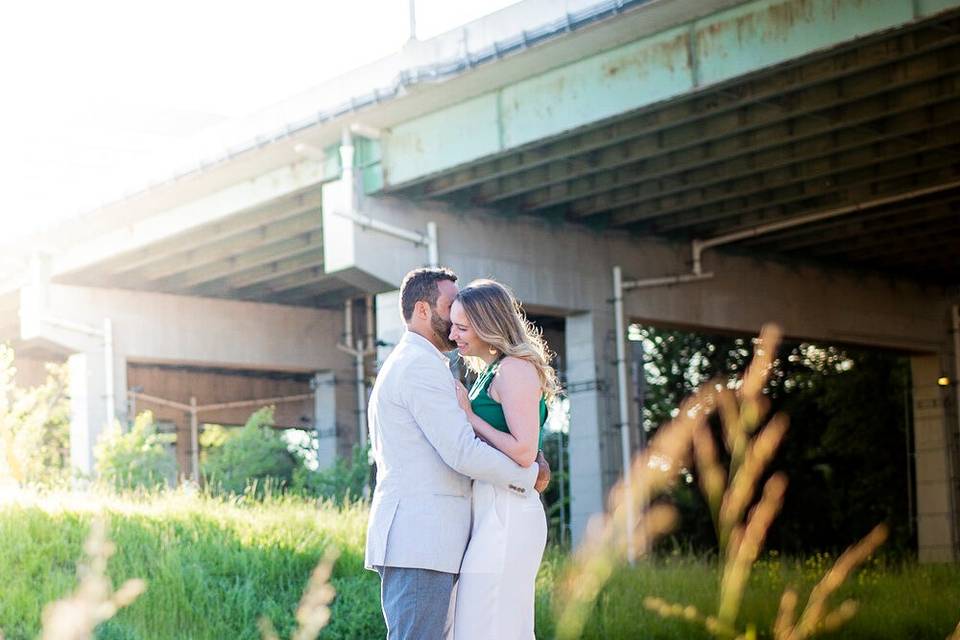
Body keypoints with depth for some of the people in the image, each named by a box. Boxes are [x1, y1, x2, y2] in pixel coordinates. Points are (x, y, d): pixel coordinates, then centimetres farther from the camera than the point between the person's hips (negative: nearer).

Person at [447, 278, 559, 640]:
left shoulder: (514, 369, -10)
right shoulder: (490, 372, 19)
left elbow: (524, 452, -19)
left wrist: (468, 416, -12)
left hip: (505, 514, -10)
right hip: (493, 515, 10)